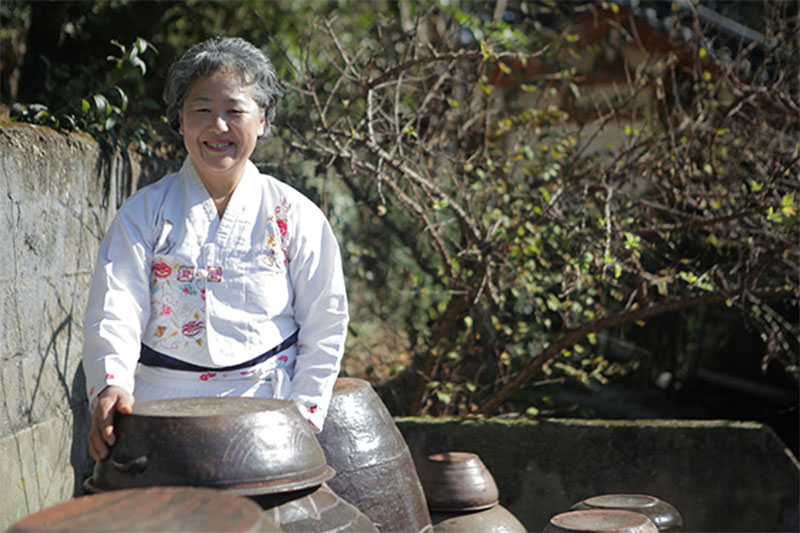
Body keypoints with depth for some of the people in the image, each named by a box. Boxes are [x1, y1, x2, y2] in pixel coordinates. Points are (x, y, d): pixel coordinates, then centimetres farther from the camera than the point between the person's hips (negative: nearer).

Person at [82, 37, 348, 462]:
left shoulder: (296, 217, 6)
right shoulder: (145, 211, 6)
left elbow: (324, 328, 9)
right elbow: (116, 307, -5)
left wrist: (304, 415, 1)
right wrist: (111, 383, -23)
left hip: (264, 410, 0)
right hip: (161, 408, 1)